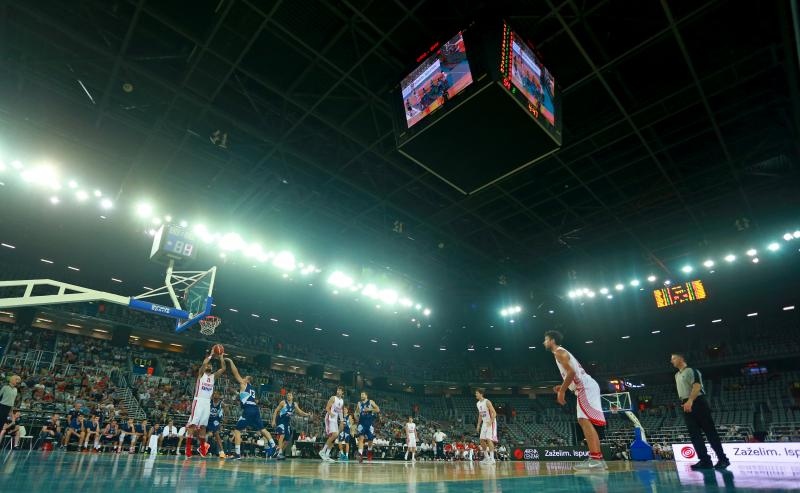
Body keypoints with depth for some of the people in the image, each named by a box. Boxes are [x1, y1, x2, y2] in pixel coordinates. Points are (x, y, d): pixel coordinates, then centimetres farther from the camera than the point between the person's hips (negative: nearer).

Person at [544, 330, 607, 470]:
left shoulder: (559, 352, -6)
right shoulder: (562, 352, 26)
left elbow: (571, 372, -19)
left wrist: (562, 391, -14)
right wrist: (562, 387, 23)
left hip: (585, 387, -11)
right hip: (585, 387, 11)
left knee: (585, 420, -16)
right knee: (584, 421, 10)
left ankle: (595, 458, -20)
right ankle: (598, 458, 11)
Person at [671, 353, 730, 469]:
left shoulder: (691, 370, -6)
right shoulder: (677, 375, 20)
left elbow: (697, 386, -20)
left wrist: (690, 401, -29)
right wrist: (685, 403, 15)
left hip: (697, 403, -8)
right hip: (686, 406, 8)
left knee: (710, 431, -2)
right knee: (694, 434, 2)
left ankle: (722, 459, 6)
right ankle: (705, 460, 3)